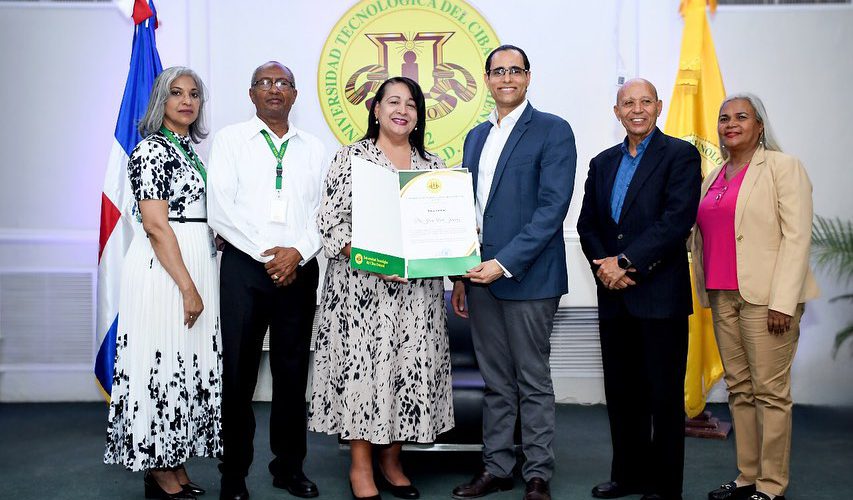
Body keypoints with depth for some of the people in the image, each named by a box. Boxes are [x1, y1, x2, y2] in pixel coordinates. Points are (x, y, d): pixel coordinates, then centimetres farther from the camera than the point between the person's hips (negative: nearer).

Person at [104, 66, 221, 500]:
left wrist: (198, 281, 12)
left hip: (197, 263, 8)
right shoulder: (152, 148, -9)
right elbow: (156, 225, -16)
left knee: (189, 362, 11)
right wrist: (187, 286, -18)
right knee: (163, 361, -2)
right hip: (163, 267, -8)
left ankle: (176, 463, 22)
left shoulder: (193, 149, 16)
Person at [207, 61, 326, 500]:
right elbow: (220, 211, -5)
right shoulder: (231, 139, 6)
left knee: (293, 370, 8)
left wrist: (298, 252, -11)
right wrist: (266, 253, -12)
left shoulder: (313, 148, 13)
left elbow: (323, 212, 6)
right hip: (244, 266, -2)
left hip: (299, 268, 3)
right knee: (239, 371, 1)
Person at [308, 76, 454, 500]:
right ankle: (361, 465, 12)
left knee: (411, 366, 5)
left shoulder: (433, 165, 13)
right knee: (363, 364, -2)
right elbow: (330, 220, -6)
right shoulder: (351, 157, 1)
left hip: (417, 289, 4)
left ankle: (391, 460, 21)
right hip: (363, 286, -4)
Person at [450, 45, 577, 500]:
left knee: (533, 381, 4)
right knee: (495, 382, 13)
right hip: (480, 275, 6)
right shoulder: (476, 136, 15)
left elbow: (552, 208, -14)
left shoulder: (553, 131, -4)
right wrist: (461, 275, 12)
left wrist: (505, 263, -19)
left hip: (528, 276, -6)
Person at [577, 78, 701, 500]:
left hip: (661, 295, -5)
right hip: (614, 296, 6)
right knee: (621, 393, 13)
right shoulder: (602, 163, 15)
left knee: (664, 395, 3)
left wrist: (625, 262, -16)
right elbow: (587, 225, 12)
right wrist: (604, 265, -6)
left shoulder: (680, 155, -3)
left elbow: (677, 221, -14)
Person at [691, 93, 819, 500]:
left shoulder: (782, 166, -2)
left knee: (770, 390, -3)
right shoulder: (713, 178, 17)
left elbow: (797, 236, -9)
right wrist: (707, 290, 6)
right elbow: (703, 236, 17)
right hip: (723, 296, 6)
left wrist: (783, 301, -16)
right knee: (739, 389, 9)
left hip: (765, 296, -6)